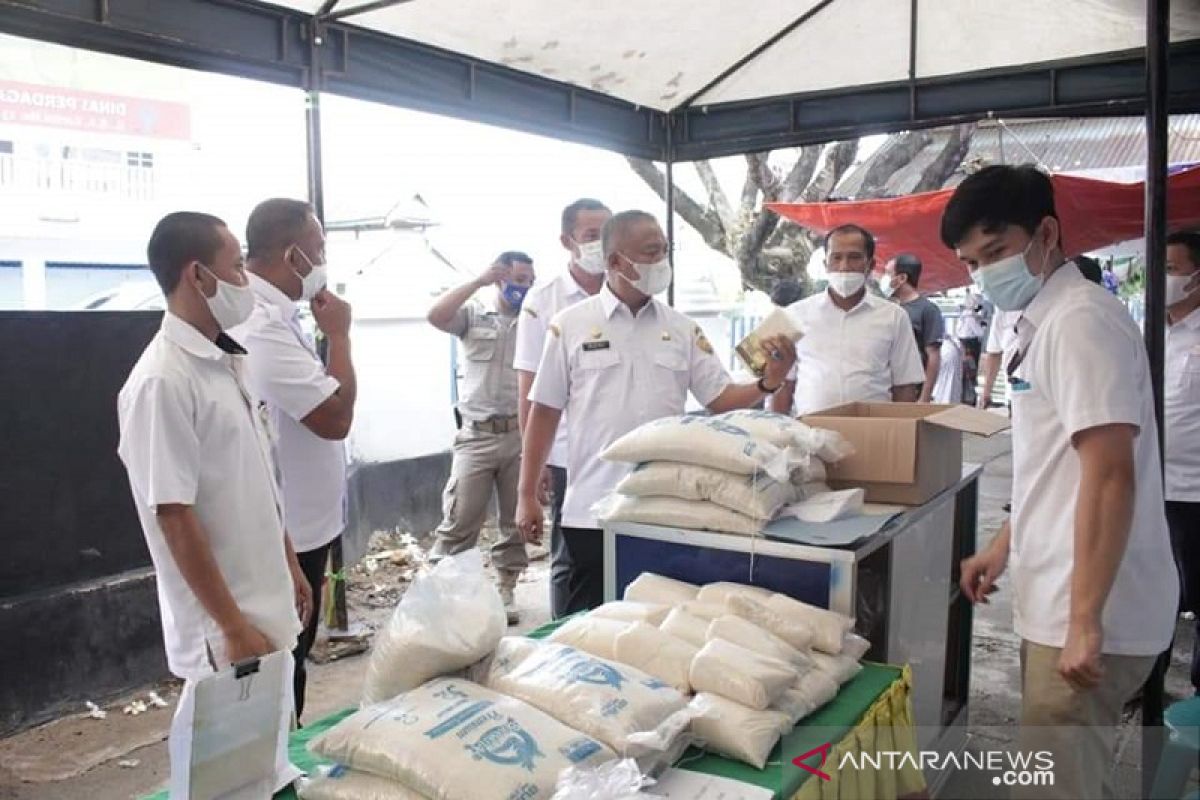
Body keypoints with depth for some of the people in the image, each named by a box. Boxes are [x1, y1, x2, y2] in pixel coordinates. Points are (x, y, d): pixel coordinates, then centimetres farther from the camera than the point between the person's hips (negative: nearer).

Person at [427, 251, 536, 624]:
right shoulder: (473, 316, 5)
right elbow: (435, 316, -13)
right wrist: (480, 281, -12)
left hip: (521, 434, 2)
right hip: (477, 436, -2)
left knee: (516, 521, 10)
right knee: (459, 520, -3)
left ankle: (505, 591, 23)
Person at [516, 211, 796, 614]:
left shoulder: (682, 328, 5)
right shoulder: (570, 325, -2)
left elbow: (720, 399, 4)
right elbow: (545, 412, 0)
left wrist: (767, 384, -16)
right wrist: (527, 496, 0)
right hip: (593, 511, -2)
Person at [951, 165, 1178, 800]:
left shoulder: (1080, 320, -17)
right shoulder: (1044, 321, 13)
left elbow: (1109, 476, -24)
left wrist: (1085, 621, -24)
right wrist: (1004, 548, 21)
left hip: (1089, 616, -9)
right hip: (1059, 603, 10)